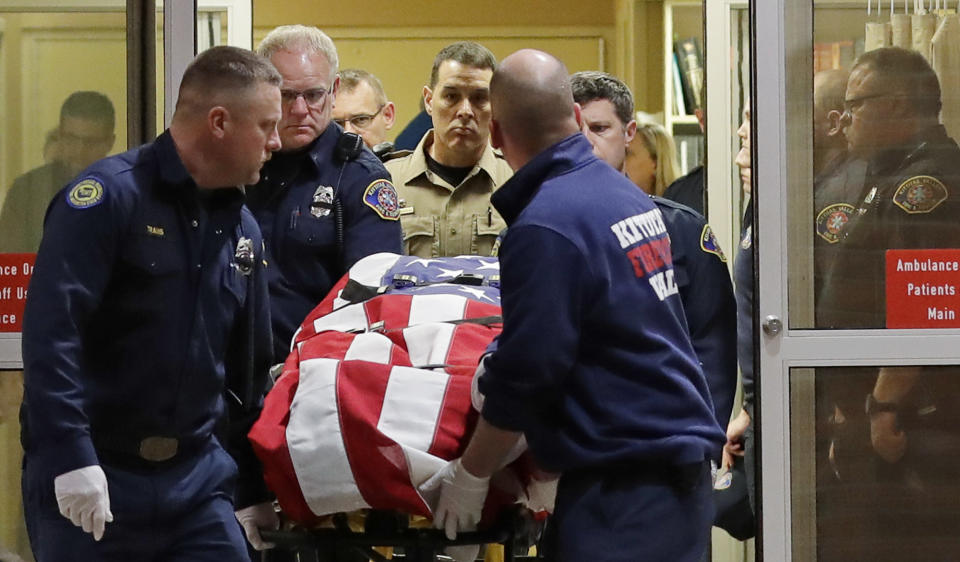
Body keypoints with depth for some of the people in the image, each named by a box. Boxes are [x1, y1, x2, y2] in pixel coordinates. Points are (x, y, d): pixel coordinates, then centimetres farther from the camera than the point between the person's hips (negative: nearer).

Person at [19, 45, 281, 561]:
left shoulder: (241, 228, 12)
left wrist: (254, 489, 21)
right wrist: (70, 456, -27)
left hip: (195, 478, 6)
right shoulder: (109, 196, -12)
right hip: (92, 479, -6)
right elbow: (51, 329, -20)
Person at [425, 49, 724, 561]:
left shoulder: (545, 226, -17)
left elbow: (525, 377, -15)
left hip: (623, 489, -9)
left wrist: (469, 475, -2)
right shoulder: (629, 195, 9)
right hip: (681, 466, 9)